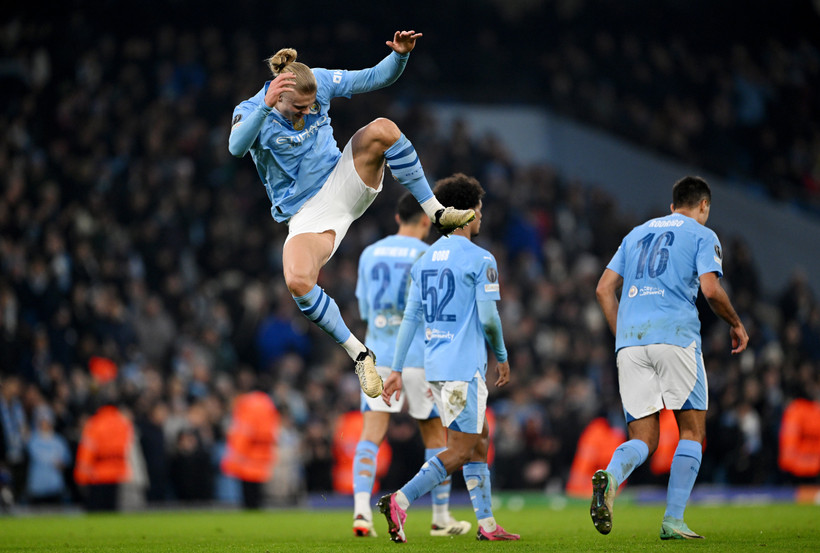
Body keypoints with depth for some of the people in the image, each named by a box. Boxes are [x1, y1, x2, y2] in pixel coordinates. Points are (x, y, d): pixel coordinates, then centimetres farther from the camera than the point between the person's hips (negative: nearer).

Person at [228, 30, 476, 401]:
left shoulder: (320, 82, -5)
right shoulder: (252, 111, -15)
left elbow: (377, 78, -2)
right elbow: (236, 147, -36)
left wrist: (400, 54, -22)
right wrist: (266, 105, -50)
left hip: (343, 186, 3)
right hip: (307, 214, -3)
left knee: (381, 129, -26)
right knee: (297, 282, -33)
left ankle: (436, 213, -15)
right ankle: (359, 354, -15)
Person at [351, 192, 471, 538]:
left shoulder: (370, 254, 9)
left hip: (378, 354, 3)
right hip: (419, 359, -3)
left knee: (370, 437, -3)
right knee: (436, 438, 12)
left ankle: (361, 509, -23)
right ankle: (441, 518, 19)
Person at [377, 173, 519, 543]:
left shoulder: (425, 260, 12)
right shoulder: (480, 260, -9)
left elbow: (409, 318, 10)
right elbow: (488, 318, -13)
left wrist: (397, 370, 11)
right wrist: (502, 357, 3)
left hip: (435, 366, 8)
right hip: (465, 365, -8)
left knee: (479, 440, 16)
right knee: (460, 451, -6)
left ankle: (487, 523, 16)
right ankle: (400, 502, -21)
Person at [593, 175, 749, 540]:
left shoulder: (637, 233, 24)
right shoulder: (703, 235, 8)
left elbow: (604, 289, 19)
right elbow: (711, 290, -7)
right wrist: (736, 325, 9)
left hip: (629, 340, 5)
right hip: (675, 333, -5)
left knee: (643, 438, 5)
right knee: (692, 430, 8)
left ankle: (610, 476, -29)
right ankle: (673, 520, -3)